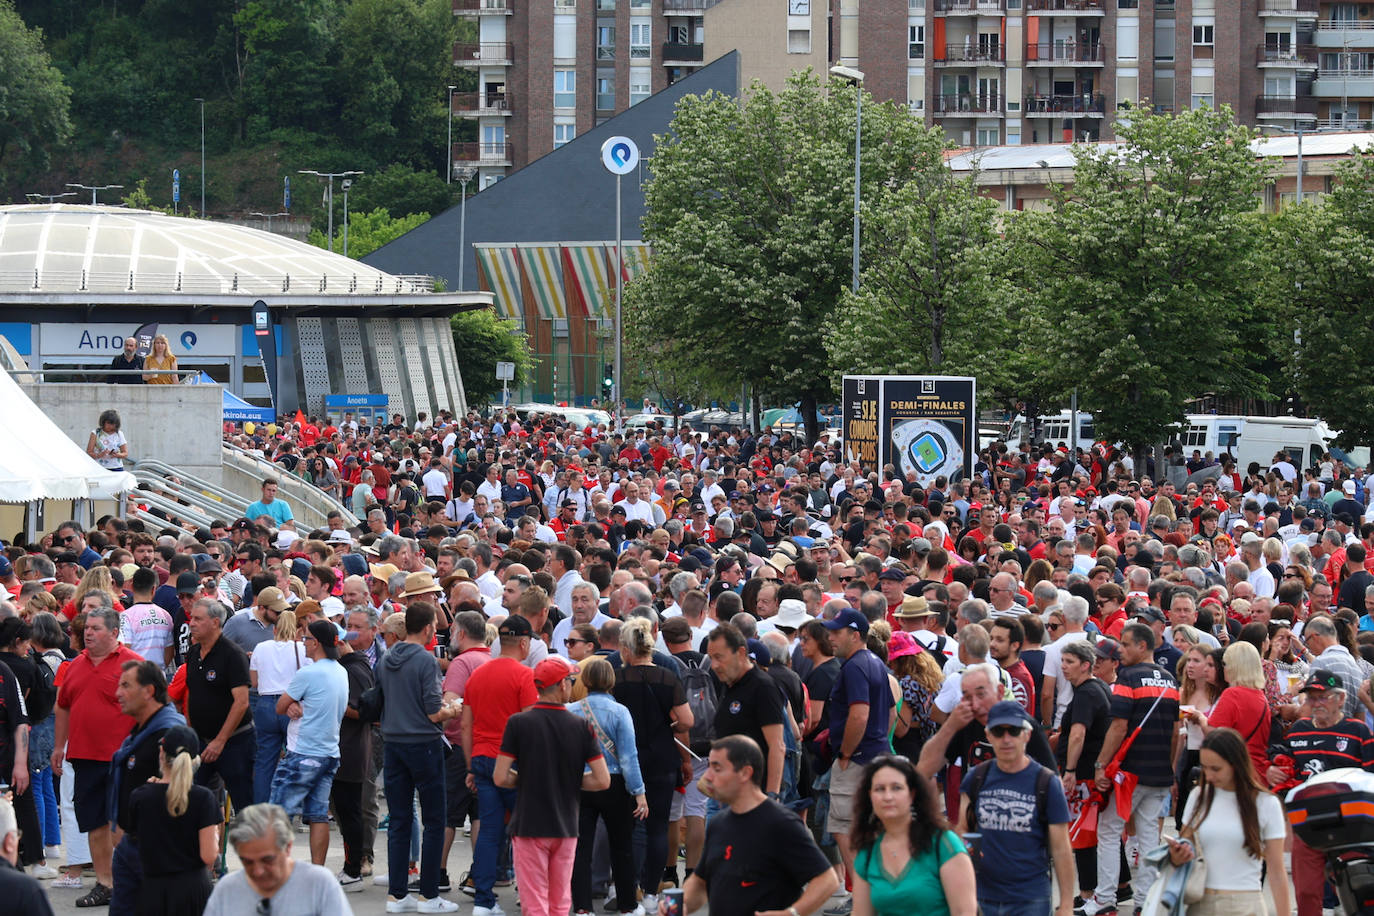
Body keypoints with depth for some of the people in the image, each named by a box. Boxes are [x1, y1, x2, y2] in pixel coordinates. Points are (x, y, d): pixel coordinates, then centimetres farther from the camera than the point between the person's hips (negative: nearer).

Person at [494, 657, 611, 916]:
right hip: (566, 827, 2)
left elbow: (500, 778, -10)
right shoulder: (581, 727, -3)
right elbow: (602, 780, -3)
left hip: (529, 826, -2)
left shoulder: (518, 723, -8)